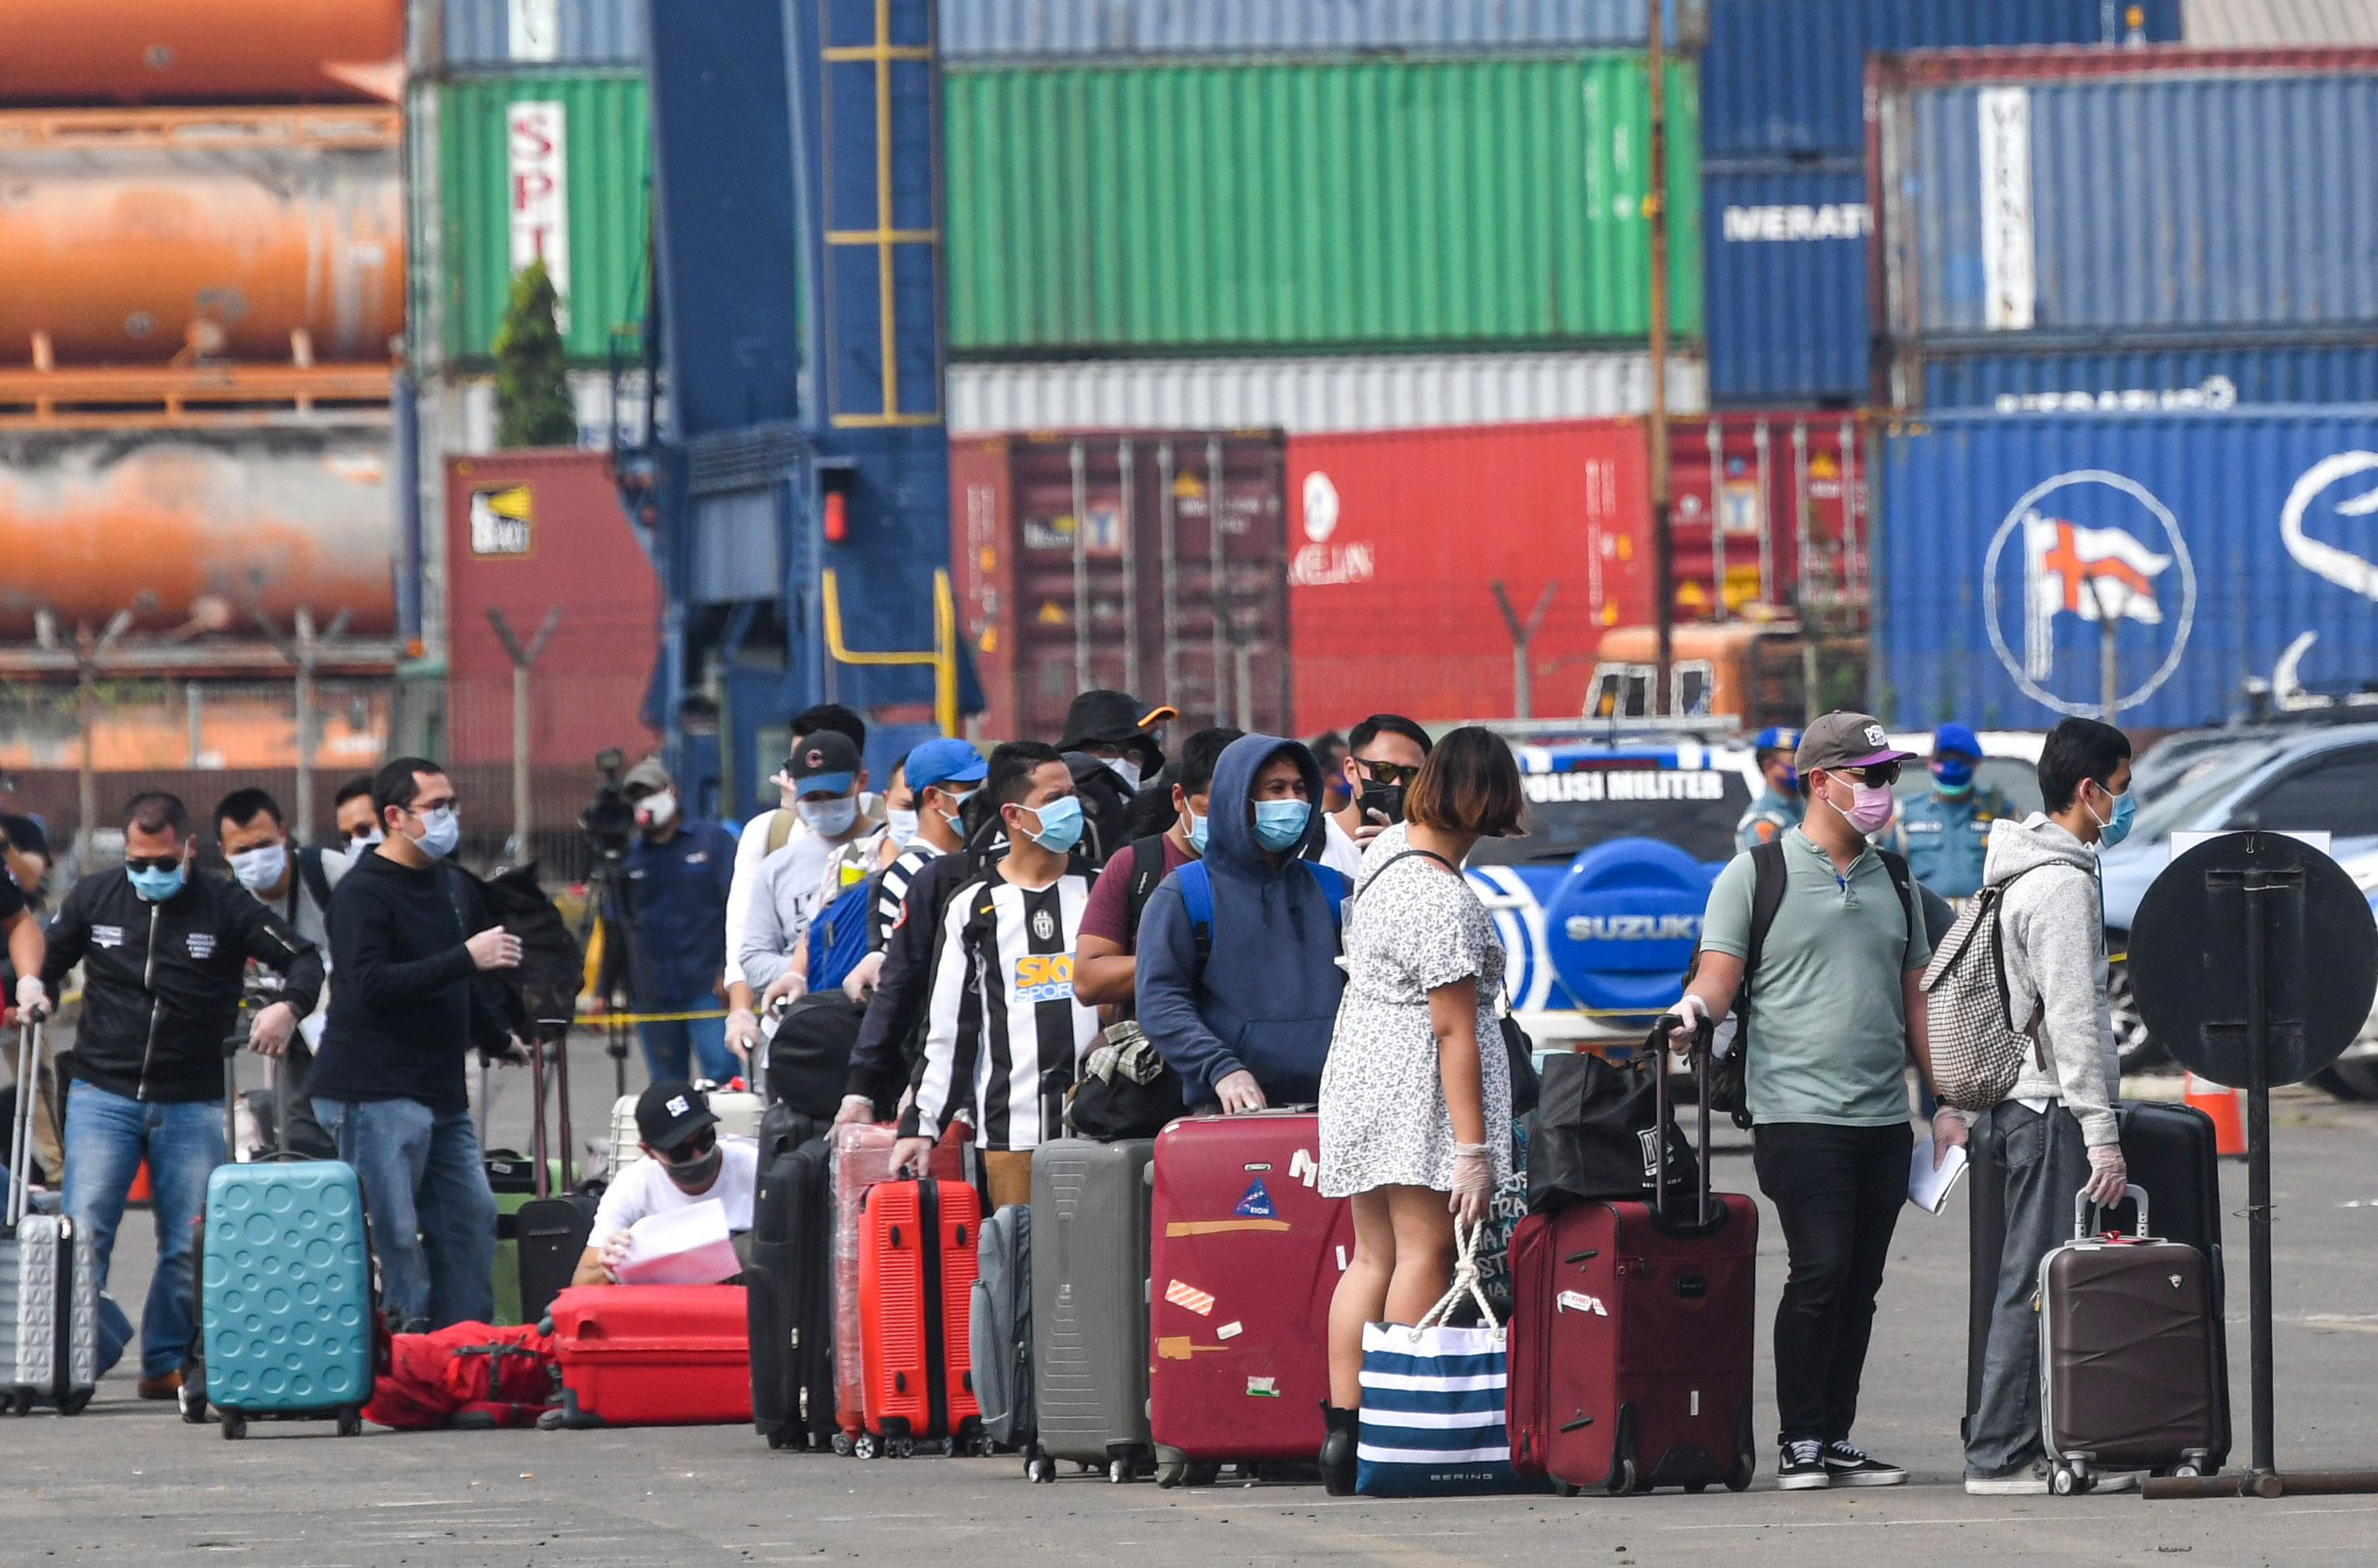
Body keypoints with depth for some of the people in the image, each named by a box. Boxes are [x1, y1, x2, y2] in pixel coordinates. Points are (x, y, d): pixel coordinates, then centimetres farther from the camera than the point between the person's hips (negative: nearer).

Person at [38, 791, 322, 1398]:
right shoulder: (92, 898, 5)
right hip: (103, 1095, 0)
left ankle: (166, 1365, 10)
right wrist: (31, 986, -2)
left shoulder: (226, 908, -1)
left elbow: (304, 961, 1)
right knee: (83, 1232, -10)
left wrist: (287, 1007, -18)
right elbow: (47, 959, 20)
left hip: (191, 1104, 0)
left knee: (190, 1245, 0)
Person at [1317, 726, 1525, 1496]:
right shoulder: (1446, 903, -21)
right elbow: (1453, 1033, -21)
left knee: (1372, 1255, 10)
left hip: (1359, 1070, 9)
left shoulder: (1387, 848, 7)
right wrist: (1473, 1150, -18)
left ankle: (1341, 1431, 7)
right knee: (1425, 1253, -5)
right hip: (1421, 1086, -9)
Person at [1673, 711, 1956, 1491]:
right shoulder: (1756, 873, 1)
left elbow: (1917, 1001, 20)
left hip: (1884, 1120, 5)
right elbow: (1720, 973, -5)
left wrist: (1947, 1103, 15)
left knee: (1860, 1284, 5)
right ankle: (1800, 1441, -6)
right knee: (1821, 1272, -13)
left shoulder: (1893, 882, 17)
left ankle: (1838, 1439, 10)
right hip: (1799, 1112, -5)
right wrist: (1695, 1010, -28)